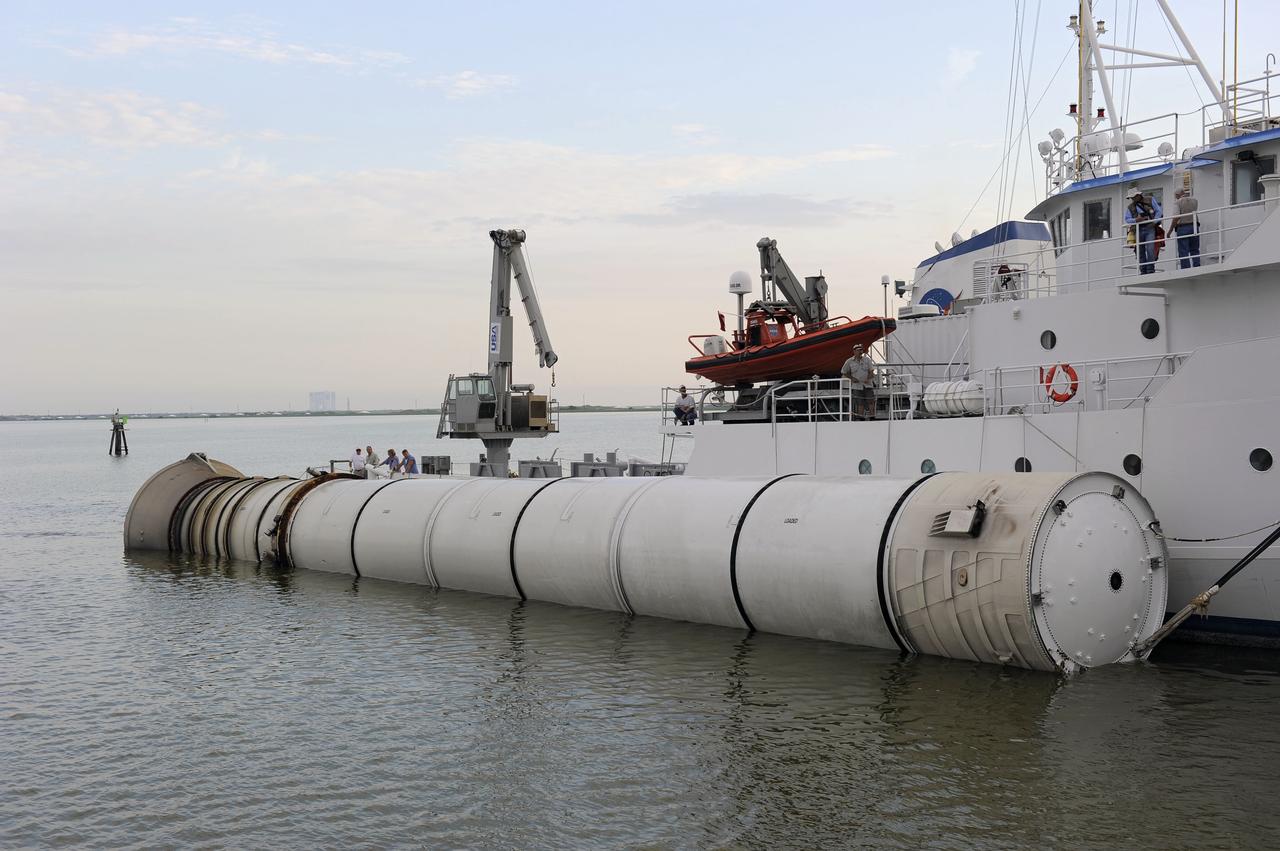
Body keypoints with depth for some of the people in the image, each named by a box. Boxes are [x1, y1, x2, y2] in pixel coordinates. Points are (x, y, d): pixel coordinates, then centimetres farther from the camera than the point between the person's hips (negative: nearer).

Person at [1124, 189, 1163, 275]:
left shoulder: (1150, 201, 9)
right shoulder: (1130, 207, 13)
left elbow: (1159, 211, 6)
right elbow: (1127, 219, 5)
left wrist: (1154, 222, -7)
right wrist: (1136, 220, -14)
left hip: (1150, 229, -3)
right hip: (1138, 230, 3)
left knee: (1150, 249, -14)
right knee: (1140, 252, 1)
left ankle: (1150, 270, -12)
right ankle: (1143, 271, 6)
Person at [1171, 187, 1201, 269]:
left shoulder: (1179, 202, -5)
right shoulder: (1195, 201, 8)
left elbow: (1176, 218, -13)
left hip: (1182, 228, -4)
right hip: (1194, 227, 4)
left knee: (1183, 252, -2)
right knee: (1195, 250, 11)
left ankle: (1186, 269, -5)